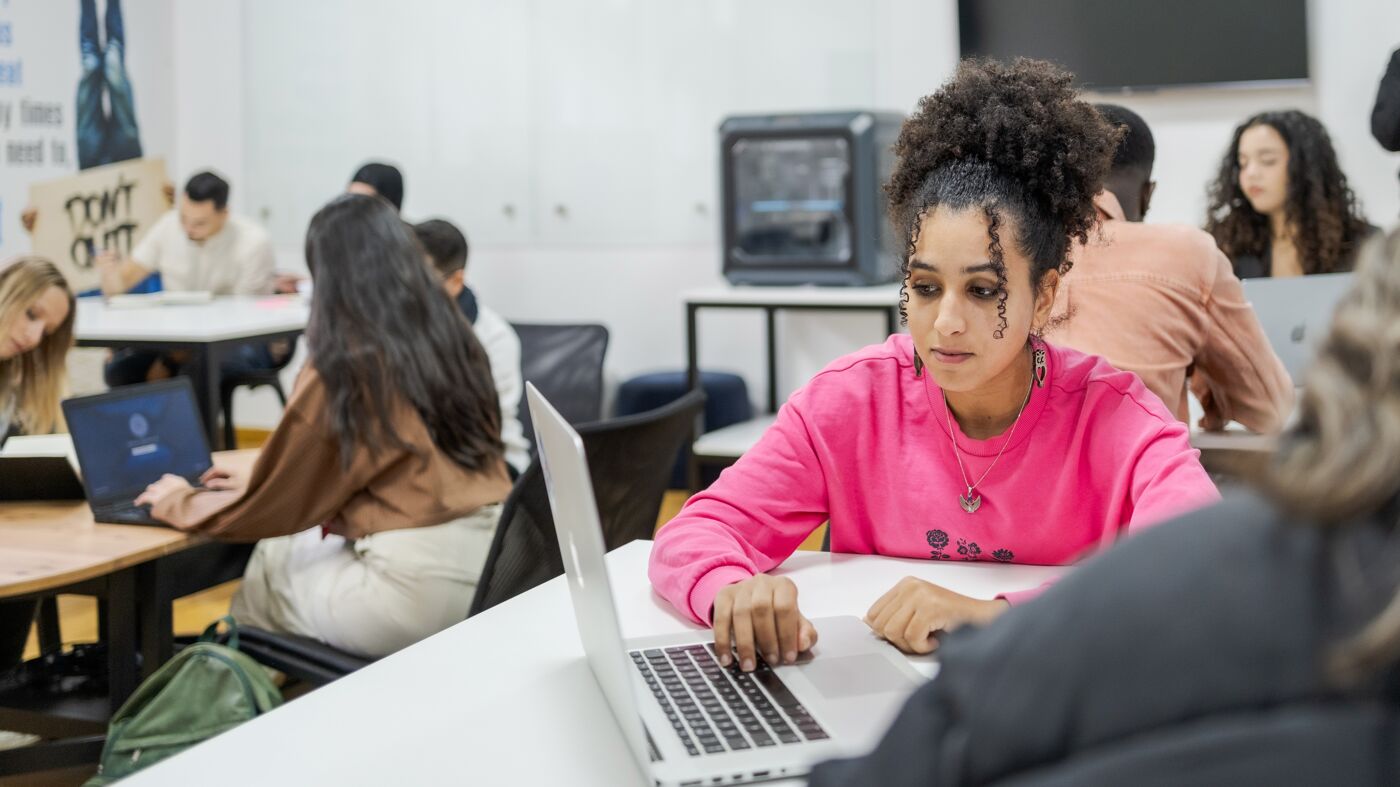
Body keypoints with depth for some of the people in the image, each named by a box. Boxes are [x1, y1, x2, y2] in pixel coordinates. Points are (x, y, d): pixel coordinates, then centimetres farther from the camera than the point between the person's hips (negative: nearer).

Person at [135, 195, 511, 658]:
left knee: (270, 565, 19)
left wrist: (180, 502, 20)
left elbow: (275, 506, 1)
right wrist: (255, 482, 32)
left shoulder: (344, 367, -10)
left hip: (417, 588, -6)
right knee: (298, 545, 24)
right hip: (494, 568, 7)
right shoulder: (455, 341, 10)